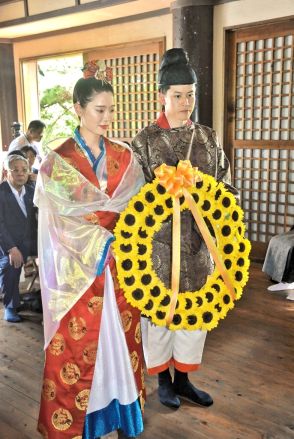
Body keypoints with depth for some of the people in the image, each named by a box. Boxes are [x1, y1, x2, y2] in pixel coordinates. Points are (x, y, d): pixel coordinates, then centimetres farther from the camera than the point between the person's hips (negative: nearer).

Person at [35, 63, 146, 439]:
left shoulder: (124, 157, 5)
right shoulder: (58, 162, -7)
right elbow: (63, 222, -12)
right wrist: (106, 243, -20)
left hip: (119, 266, 4)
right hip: (80, 269, -3)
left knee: (119, 337, 12)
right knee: (80, 343, 6)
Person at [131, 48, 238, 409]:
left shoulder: (208, 138, 5)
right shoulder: (145, 140, -5)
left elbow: (225, 185, 9)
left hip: (198, 242, 4)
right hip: (159, 243, -3)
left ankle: (183, 378, 33)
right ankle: (163, 378, 31)